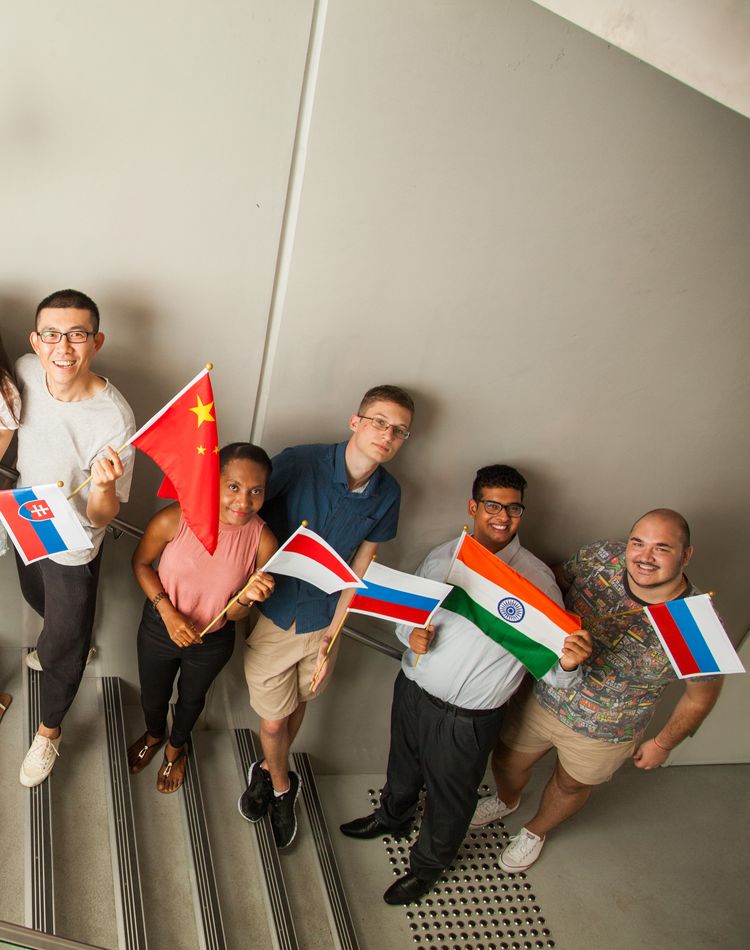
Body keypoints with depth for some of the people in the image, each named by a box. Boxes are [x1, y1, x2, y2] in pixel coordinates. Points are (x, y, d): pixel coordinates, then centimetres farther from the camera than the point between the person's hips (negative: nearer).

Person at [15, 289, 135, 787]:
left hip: (72, 547, -6)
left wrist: (103, 486, -50)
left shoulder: (114, 419, -35)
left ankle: (49, 731, 42)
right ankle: (75, 643, 66)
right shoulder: (26, 372, -18)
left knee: (60, 649, 14)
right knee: (42, 604, 33)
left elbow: (102, 517, -29)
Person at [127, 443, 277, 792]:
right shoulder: (174, 520, -30)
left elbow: (234, 614, -15)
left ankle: (176, 747, 64)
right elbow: (141, 563, -10)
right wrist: (168, 612, -22)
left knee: (192, 698, 30)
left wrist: (247, 597, -38)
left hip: (213, 642, 0)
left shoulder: (263, 542, -27)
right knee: (153, 696, 28)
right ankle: (154, 736, 65)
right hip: (160, 629, 0)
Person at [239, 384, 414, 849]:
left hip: (321, 618, 3)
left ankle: (268, 768, 54)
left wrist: (331, 636, -3)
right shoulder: (300, 463, -22)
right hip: (270, 612, -3)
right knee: (273, 719, 11)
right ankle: (281, 785, 43)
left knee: (296, 705, 23)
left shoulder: (387, 494, -9)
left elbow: (360, 567, -2)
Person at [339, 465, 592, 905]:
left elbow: (550, 664, -21)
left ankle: (428, 866, 50)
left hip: (468, 719, -4)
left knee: (450, 795, 19)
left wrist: (568, 664, -44)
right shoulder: (441, 557, -5)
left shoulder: (536, 579, -18)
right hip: (413, 689, 4)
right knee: (404, 766, 30)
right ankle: (393, 817, 64)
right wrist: (411, 633, -14)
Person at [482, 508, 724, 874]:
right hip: (543, 700, 3)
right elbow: (553, 581, -1)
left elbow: (701, 696, -10)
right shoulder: (601, 558, -22)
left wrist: (662, 744, 2)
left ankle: (536, 831, 60)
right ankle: (506, 801, 61)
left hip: (604, 733, -2)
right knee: (507, 761, 24)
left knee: (570, 786, 26)